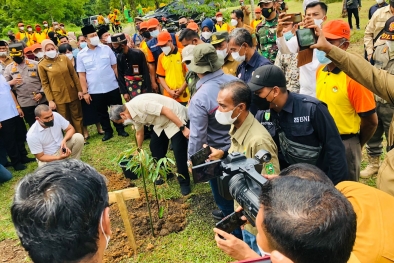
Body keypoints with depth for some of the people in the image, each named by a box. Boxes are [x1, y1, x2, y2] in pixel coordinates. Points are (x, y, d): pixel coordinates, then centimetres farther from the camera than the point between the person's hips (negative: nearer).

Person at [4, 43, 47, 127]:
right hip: (25, 104, 1)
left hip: (42, 100, -1)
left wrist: (41, 93, -10)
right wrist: (11, 82, -16)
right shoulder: (9, 68, 5)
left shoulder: (35, 64, 2)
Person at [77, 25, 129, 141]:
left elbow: (115, 67, 3)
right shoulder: (81, 55, -2)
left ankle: (120, 129, 30)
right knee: (101, 113, 13)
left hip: (112, 87, 0)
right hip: (94, 91, 0)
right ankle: (108, 131, 30)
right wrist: (85, 92, -3)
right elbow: (82, 75, -1)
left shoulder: (106, 49, -2)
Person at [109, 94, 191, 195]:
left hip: (176, 117, -9)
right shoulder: (133, 114, 1)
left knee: (179, 152, -12)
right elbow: (139, 133, 20)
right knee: (155, 146, 9)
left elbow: (166, 110, -31)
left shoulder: (139, 104, -29)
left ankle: (184, 183, 2)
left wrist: (183, 128, -30)